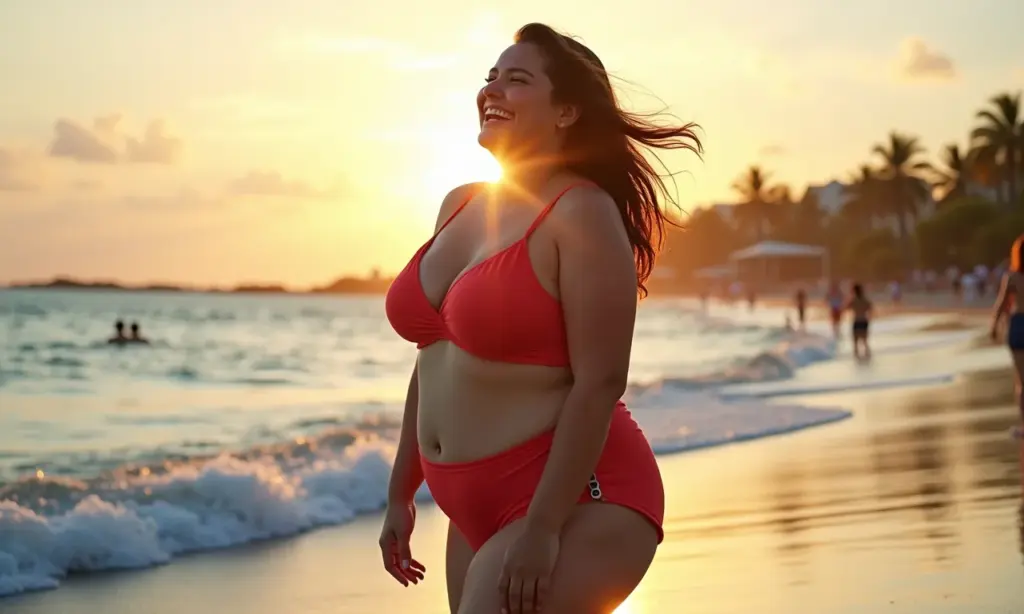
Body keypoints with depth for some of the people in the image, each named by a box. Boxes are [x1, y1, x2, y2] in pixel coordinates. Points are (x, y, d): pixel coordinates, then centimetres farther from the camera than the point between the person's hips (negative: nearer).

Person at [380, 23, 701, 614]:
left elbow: (600, 383, -19)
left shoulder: (582, 213, -14)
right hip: (481, 509, 8)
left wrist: (542, 528, -22)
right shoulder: (460, 206, 10)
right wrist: (401, 493, 18)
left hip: (573, 503, -8)